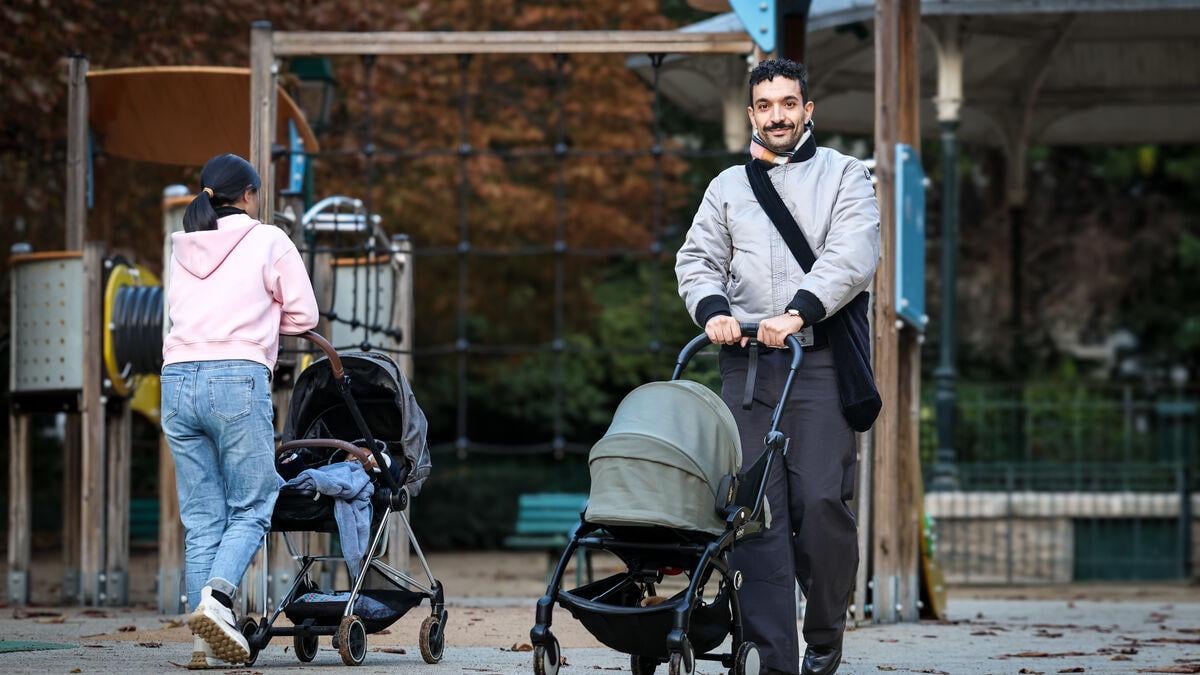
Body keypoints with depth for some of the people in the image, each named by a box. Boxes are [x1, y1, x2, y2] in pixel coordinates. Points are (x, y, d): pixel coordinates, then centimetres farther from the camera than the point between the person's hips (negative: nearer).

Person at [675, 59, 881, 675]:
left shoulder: (844, 176, 10)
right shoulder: (728, 187, 20)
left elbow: (851, 256, -5)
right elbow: (698, 259, 13)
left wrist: (798, 311, -19)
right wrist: (713, 309, -9)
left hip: (820, 363, -3)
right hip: (746, 365, 3)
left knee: (820, 501, -12)